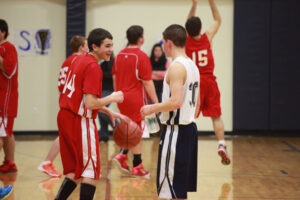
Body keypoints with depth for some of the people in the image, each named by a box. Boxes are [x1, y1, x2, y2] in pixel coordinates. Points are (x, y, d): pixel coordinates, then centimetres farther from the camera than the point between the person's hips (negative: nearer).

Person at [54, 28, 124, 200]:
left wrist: (109, 112, 17)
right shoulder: (93, 67, -16)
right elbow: (90, 103, -22)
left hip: (65, 116, 9)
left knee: (75, 171, 16)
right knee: (91, 171, -1)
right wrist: (112, 98, -6)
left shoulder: (80, 59, 13)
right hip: (80, 121, -9)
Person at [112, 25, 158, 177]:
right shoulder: (141, 56, -13)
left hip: (122, 98, 6)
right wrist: (156, 102, -10)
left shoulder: (119, 55, 7)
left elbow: (114, 78, 14)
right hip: (135, 98, -6)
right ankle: (137, 167, 7)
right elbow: (147, 82, -14)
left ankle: (122, 155, 6)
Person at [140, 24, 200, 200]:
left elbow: (176, 101, -25)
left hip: (176, 131, -10)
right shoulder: (192, 65, 13)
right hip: (190, 127, 10)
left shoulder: (176, 66, -16)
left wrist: (152, 108, -13)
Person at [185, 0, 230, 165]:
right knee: (216, 117, 5)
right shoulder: (207, 38, -5)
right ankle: (221, 145, -10)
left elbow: (189, 24, 17)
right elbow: (217, 20, 13)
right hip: (209, 81, 0)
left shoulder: (187, 41, -3)